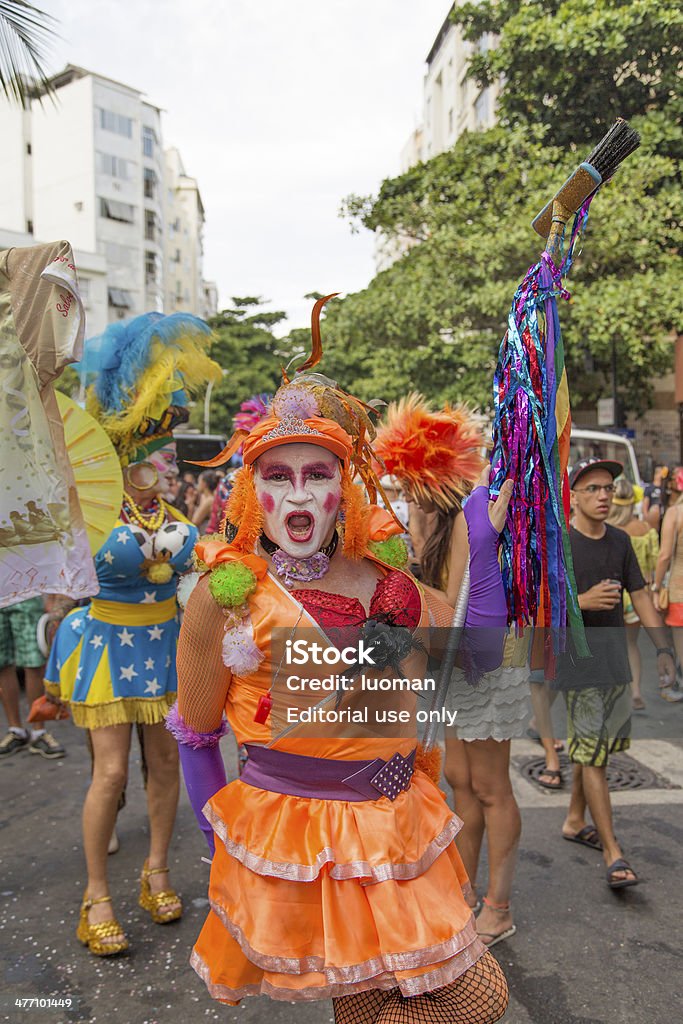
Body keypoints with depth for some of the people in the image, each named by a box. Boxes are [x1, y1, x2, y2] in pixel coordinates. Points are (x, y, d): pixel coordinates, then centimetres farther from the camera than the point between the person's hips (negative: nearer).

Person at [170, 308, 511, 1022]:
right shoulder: (228, 592, -10)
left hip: (396, 822, 5)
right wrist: (222, 837, 6)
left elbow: (477, 655, 5)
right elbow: (194, 732, 1)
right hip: (290, 827, -5)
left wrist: (484, 544, -1)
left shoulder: (382, 573, 2)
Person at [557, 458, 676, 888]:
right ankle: (613, 853, 3)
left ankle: (575, 821, 34)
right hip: (578, 663, -6)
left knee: (597, 747, 16)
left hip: (617, 660, 6)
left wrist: (663, 647, 3)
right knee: (592, 754, -4)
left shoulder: (620, 541, 8)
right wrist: (582, 601, -25)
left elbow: (641, 596, 11)